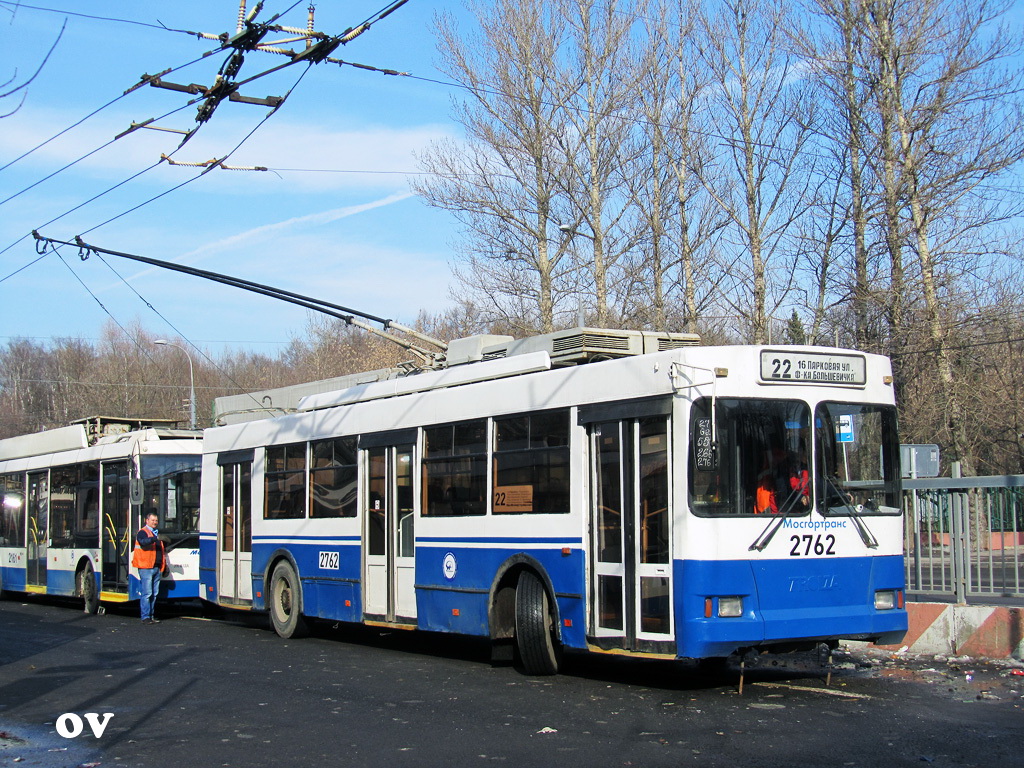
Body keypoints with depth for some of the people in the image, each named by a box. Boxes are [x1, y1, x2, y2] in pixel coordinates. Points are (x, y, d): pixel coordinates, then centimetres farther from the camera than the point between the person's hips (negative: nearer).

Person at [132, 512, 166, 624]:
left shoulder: (157, 533, 22)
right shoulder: (142, 532, -2)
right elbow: (143, 541, -26)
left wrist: (165, 565, 26)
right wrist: (154, 539, -42)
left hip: (157, 568, 8)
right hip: (146, 568, -8)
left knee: (154, 593, 9)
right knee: (147, 593, -9)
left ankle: (151, 615, 15)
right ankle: (145, 617, -7)